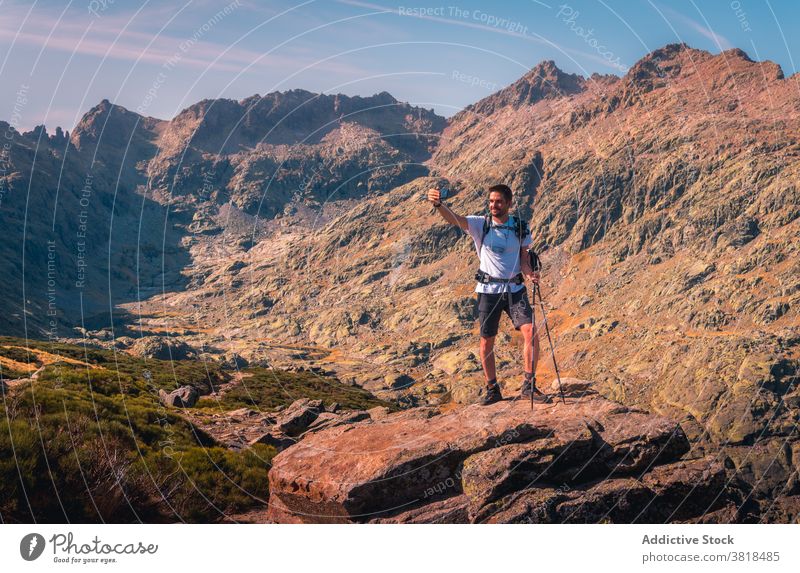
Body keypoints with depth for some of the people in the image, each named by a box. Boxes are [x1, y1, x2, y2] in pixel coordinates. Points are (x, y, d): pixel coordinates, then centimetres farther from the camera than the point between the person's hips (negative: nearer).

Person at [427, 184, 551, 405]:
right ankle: (492, 389, 20)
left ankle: (529, 386, -2)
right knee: (486, 342, 4)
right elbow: (453, 219, -20)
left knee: (531, 333, -13)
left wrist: (529, 273, -15)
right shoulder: (481, 224, -3)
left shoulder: (520, 227, 3)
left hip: (515, 289, 1)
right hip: (488, 290, -1)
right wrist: (439, 205, -40)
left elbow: (524, 258, 7)